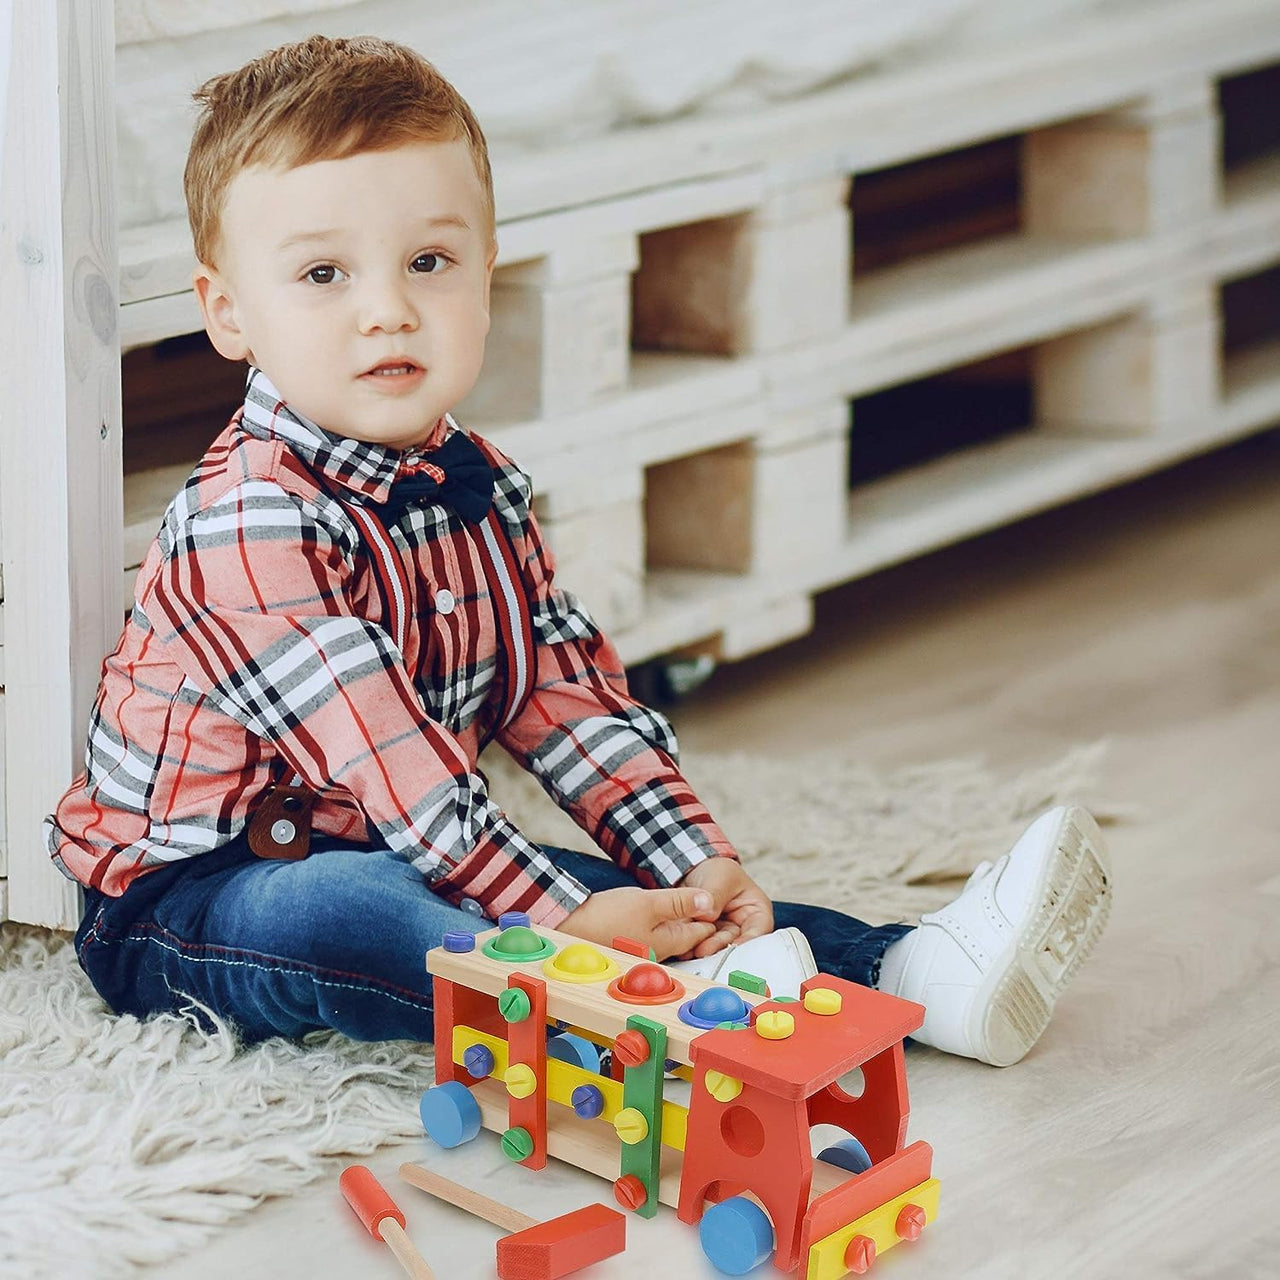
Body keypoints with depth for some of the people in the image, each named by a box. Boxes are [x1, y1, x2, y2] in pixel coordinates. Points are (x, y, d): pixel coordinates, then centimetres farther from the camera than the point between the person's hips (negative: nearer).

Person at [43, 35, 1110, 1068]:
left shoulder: (480, 486, 4)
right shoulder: (249, 525, -24)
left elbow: (568, 698, 4)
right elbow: (379, 762, -28)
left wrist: (698, 864, -9)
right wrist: (560, 922, -30)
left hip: (417, 862, 8)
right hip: (189, 894, -8)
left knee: (665, 900, -9)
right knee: (335, 910, -40)